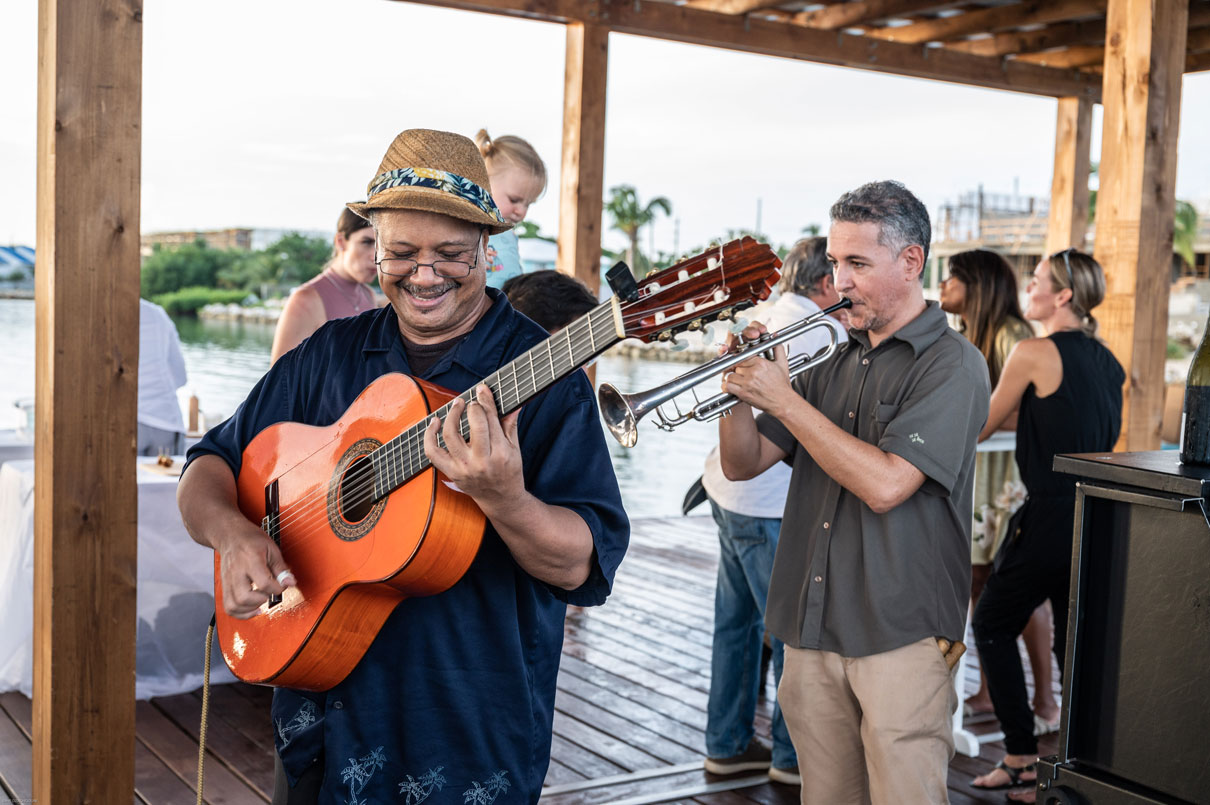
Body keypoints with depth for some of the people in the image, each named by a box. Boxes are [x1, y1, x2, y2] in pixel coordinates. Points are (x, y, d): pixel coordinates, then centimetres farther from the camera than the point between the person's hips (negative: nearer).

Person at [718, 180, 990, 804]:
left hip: (900, 636, -6)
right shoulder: (831, 360, 12)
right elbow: (742, 465, 11)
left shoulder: (952, 365, -7)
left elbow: (885, 484, -21)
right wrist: (740, 386, -8)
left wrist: (783, 399, -17)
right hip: (813, 633, 6)